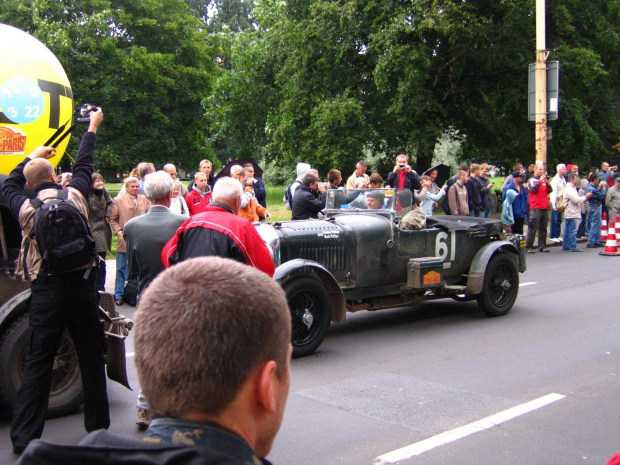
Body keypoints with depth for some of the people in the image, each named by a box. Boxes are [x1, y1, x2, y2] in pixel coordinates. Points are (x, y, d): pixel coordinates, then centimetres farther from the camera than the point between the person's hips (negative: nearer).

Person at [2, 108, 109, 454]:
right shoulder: (75, 196, 0)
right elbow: (84, 165, 18)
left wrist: (31, 158, 36)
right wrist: (93, 126, 32)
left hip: (46, 291, 0)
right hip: (82, 285, 1)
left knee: (37, 364, 5)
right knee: (91, 358, 12)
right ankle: (98, 425, 23)